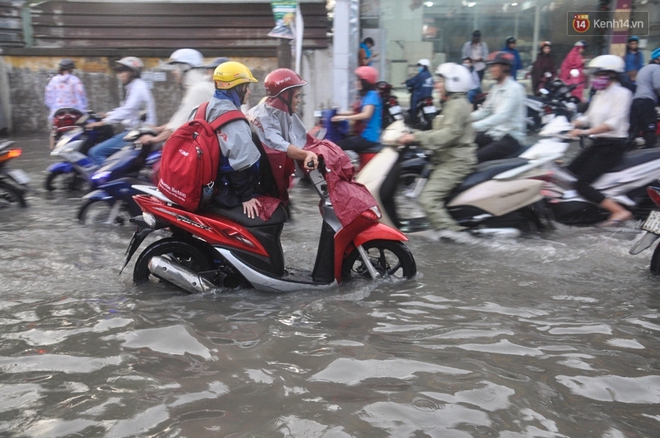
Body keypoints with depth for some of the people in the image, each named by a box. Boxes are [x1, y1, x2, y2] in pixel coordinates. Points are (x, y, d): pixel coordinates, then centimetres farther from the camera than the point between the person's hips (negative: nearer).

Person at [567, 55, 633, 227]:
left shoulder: (622, 93, -11)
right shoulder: (600, 94, 14)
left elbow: (614, 122, -23)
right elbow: (588, 118, 14)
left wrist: (585, 132, -32)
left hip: (613, 145, -9)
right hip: (598, 143, 9)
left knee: (582, 184, -18)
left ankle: (619, 211, -14)